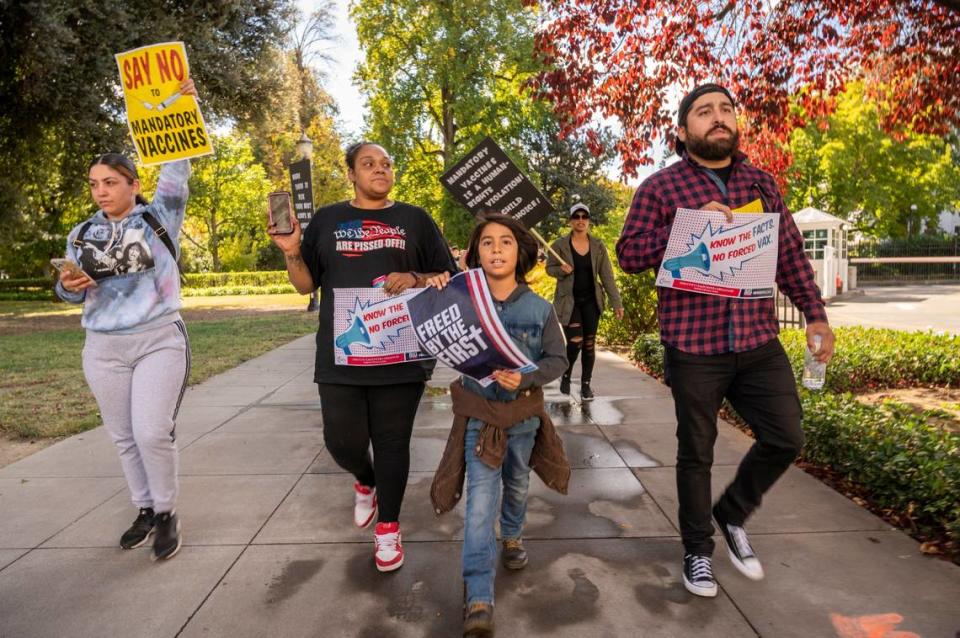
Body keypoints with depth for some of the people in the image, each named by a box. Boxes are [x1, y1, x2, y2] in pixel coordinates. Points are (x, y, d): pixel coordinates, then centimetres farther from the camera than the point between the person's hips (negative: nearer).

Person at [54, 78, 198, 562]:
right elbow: (72, 294, 14)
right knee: (124, 437, 11)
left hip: (160, 340, -4)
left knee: (153, 433, -11)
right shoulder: (82, 235, 10)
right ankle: (145, 509, 29)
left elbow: (176, 169, -8)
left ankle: (167, 513, 10)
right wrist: (68, 285, -10)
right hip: (104, 348, 4)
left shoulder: (158, 219, 0)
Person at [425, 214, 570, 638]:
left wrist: (525, 378, -24)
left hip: (523, 415, 2)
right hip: (479, 417, -1)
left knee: (516, 484, 24)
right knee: (480, 502, -8)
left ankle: (512, 537, 55)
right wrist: (433, 295, -22)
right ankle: (479, 601, -1)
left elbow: (557, 360, -5)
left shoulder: (539, 309, -10)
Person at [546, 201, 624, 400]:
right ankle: (566, 375, 17)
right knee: (575, 341, -12)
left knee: (589, 343, 5)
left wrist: (616, 303, -5)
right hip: (569, 300, -3)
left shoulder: (598, 246, 0)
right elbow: (549, 268, 3)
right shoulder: (559, 245, -6)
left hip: (591, 301, 3)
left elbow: (607, 275, -1)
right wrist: (561, 270, -20)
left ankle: (586, 384, 20)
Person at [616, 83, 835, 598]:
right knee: (696, 453, 9)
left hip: (759, 342, 4)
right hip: (693, 346, -4)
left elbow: (791, 255, 14)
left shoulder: (761, 183, 11)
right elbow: (628, 254, -8)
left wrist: (816, 316, 9)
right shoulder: (660, 187, -1)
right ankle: (697, 549, 31)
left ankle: (732, 514, 34)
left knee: (785, 439, 6)